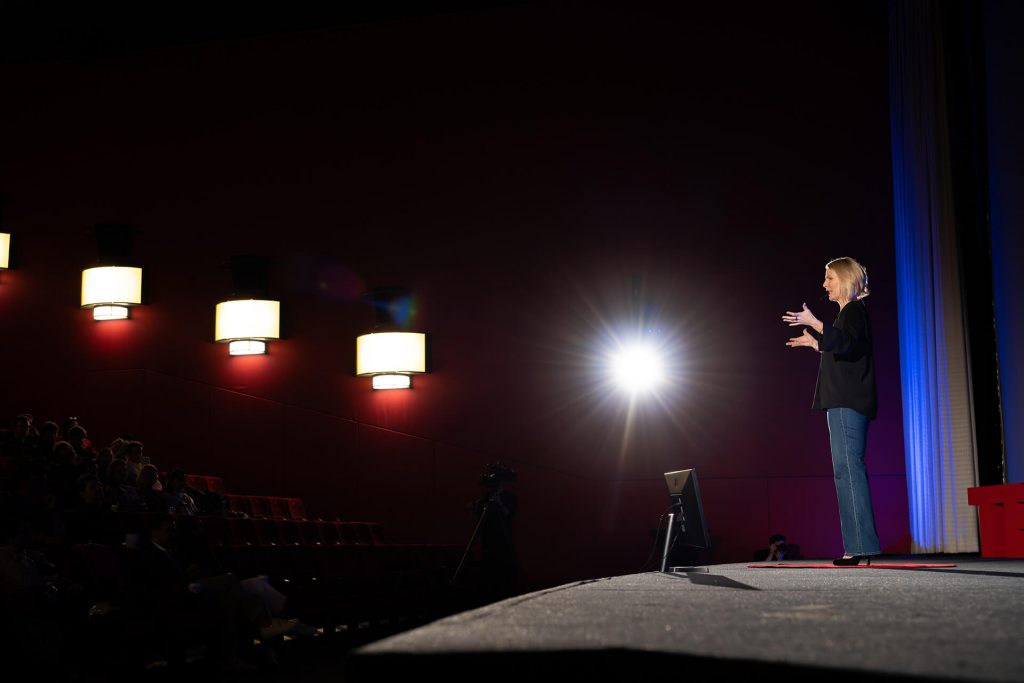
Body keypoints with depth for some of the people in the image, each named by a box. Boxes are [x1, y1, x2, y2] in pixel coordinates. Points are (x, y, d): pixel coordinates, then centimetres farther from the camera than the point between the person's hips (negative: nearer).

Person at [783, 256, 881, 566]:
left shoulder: (854, 310, -7)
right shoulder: (850, 312, 23)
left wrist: (815, 324, -30)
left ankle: (860, 546, -18)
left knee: (848, 468, -15)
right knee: (848, 470, 8)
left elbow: (847, 344, -25)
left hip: (848, 402, -11)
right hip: (845, 402, 11)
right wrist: (814, 343, 38)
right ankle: (859, 547, 8)